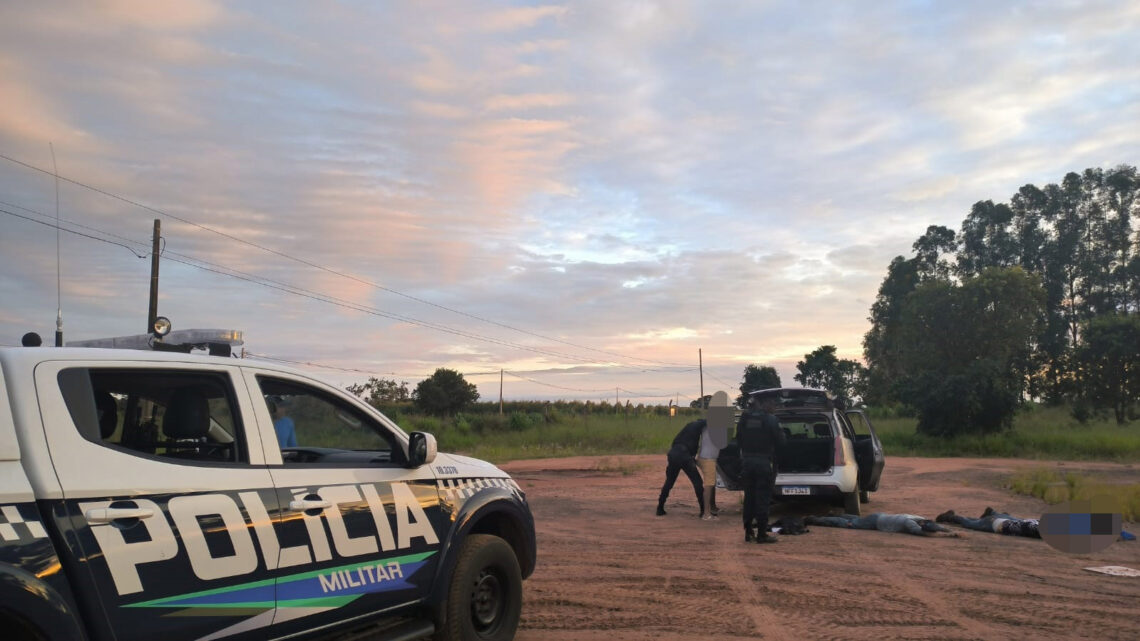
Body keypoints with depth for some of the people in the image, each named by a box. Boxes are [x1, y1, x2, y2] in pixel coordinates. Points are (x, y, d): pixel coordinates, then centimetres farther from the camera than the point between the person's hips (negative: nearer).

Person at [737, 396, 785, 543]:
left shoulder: (744, 419, 4)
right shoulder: (771, 419, -10)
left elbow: (738, 440, 11)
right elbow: (780, 441, -5)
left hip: (747, 461, 5)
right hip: (764, 462, -5)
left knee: (749, 498, 13)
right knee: (762, 499, 0)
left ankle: (748, 532, 16)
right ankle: (761, 534, 2)